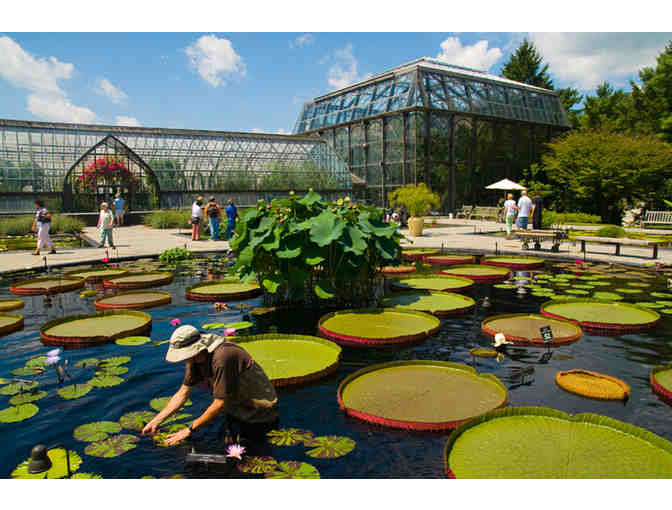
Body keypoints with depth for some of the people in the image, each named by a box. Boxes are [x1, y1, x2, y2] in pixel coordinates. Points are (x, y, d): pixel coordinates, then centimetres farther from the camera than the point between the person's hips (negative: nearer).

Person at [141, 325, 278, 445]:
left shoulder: (223, 357, -32)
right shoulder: (195, 358, -5)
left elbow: (220, 404, -26)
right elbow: (183, 393, 3)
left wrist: (190, 429, -17)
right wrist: (156, 421, -2)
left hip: (260, 411, -9)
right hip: (238, 404, 9)